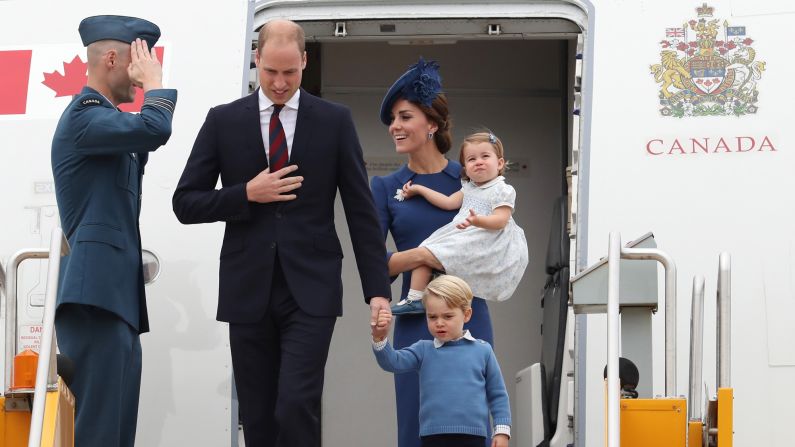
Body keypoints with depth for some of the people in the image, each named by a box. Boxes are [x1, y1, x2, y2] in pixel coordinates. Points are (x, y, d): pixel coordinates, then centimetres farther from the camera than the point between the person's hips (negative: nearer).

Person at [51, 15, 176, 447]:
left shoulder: (103, 117, 21)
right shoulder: (83, 115, -10)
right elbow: (156, 128, -26)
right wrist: (155, 82, -6)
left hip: (115, 291, 10)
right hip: (97, 293, -10)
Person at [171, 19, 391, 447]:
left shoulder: (334, 121, 4)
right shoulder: (223, 121, 6)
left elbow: (361, 211, 4)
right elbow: (185, 203, 5)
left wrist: (378, 290, -1)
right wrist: (247, 194, -10)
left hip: (310, 290, -2)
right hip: (248, 291, 2)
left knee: (297, 406, -15)